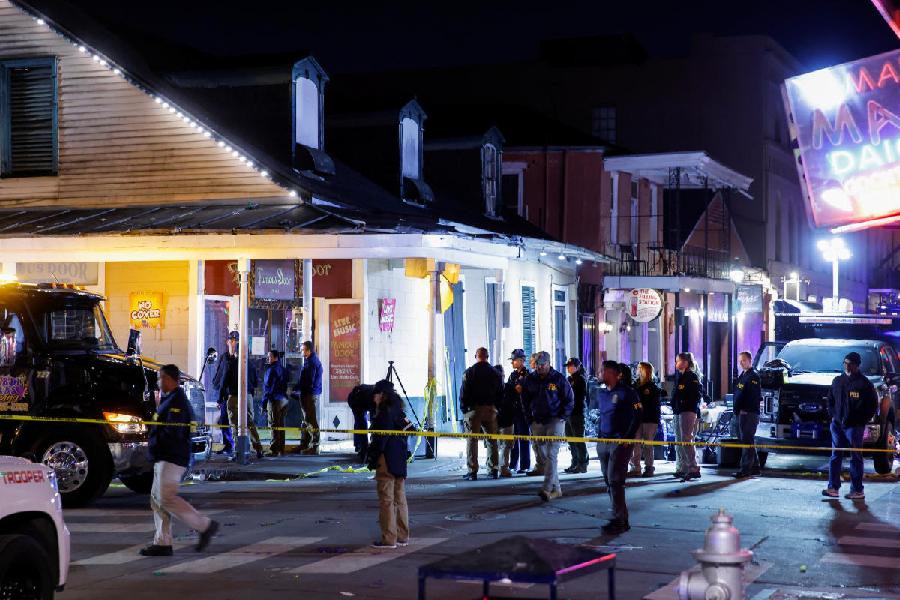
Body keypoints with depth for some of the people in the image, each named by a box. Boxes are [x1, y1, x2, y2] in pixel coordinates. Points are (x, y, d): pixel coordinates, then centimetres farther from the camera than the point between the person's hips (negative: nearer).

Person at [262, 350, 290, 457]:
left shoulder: (271, 370, -12)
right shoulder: (283, 369, 14)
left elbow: (267, 387, -14)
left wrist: (264, 403, -11)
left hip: (275, 400, -8)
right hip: (284, 399, 9)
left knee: (274, 425, -7)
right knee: (281, 425, 12)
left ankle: (274, 450, -8)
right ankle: (281, 449, 15)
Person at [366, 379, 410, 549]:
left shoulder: (385, 413, -14)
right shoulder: (399, 412, 13)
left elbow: (381, 438, -17)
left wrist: (373, 459, -12)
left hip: (387, 462, -9)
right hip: (400, 462, 9)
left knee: (386, 500, -5)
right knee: (400, 499, 13)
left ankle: (389, 539, -4)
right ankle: (402, 536, 18)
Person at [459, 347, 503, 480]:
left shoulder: (469, 372, -4)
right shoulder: (495, 373, 6)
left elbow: (464, 393, -6)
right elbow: (501, 393, 8)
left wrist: (464, 409, 3)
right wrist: (497, 408, 14)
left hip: (474, 409, -3)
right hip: (491, 410, 3)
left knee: (472, 440, 0)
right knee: (492, 441, 10)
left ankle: (472, 471, -4)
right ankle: (494, 470, 10)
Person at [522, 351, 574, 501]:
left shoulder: (558, 378, -5)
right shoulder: (530, 379, 6)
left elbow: (569, 399, 1)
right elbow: (525, 399, 17)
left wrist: (562, 417, -5)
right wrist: (529, 418, 9)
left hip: (555, 421, -5)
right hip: (537, 422, 5)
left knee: (551, 455, -15)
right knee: (545, 456, 9)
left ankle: (547, 489, -23)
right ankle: (556, 488, 17)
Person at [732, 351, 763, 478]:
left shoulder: (753, 375, -9)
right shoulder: (742, 375, 20)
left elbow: (754, 395, -18)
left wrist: (744, 410, -20)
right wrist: (737, 409, 13)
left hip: (750, 414, -10)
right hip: (742, 413, 10)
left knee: (747, 441, -12)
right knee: (748, 441, 13)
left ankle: (746, 469, -15)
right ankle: (755, 467, 19)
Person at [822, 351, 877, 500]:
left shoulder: (864, 383, -5)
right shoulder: (838, 380, 10)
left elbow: (873, 404, -3)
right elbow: (830, 399, 21)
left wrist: (862, 420, -7)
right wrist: (832, 415, 8)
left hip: (855, 426, -5)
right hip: (837, 424, 5)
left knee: (855, 458, 0)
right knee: (836, 456, 5)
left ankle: (857, 490, 3)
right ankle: (833, 487, 8)